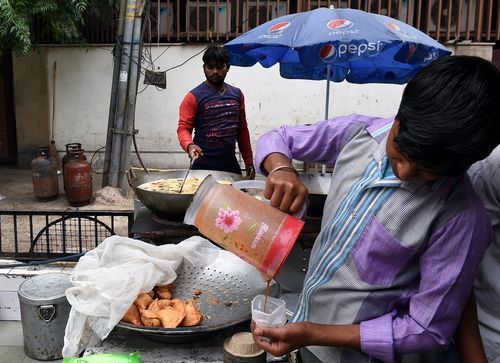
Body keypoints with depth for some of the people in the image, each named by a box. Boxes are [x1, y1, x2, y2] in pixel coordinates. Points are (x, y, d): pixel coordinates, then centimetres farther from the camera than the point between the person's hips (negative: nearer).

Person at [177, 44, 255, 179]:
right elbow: (183, 128, -8)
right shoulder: (194, 97, -5)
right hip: (203, 166, -4)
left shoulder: (237, 94, 10)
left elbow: (242, 129, 14)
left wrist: (249, 161, 11)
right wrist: (189, 145, -29)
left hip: (231, 164, 4)